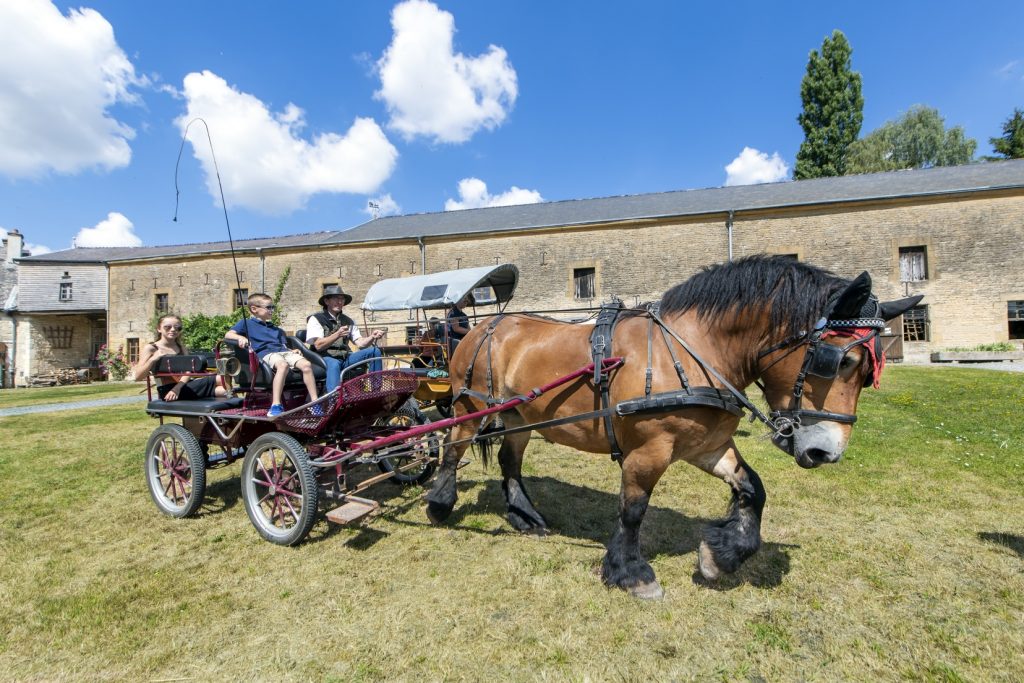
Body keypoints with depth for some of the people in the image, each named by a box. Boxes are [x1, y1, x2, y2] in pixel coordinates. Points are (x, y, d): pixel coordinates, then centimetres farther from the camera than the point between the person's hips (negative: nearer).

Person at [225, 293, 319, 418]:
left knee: (306, 364, -24)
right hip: (266, 353, -5)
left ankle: (315, 402, -22)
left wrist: (292, 351, 6)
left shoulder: (277, 330, 35)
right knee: (283, 365, -40)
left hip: (283, 351, 5)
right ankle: (276, 406, -42)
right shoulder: (246, 323, 20)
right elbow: (228, 335, 7)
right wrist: (241, 337, -16)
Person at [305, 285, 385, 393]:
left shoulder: (348, 321, 16)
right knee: (334, 364, -39)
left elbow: (360, 343, 6)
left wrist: (372, 337, -16)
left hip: (345, 359, 5)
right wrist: (337, 334, -27)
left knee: (374, 351, -12)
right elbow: (318, 345, -12)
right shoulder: (316, 319, 1)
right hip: (325, 359, -5)